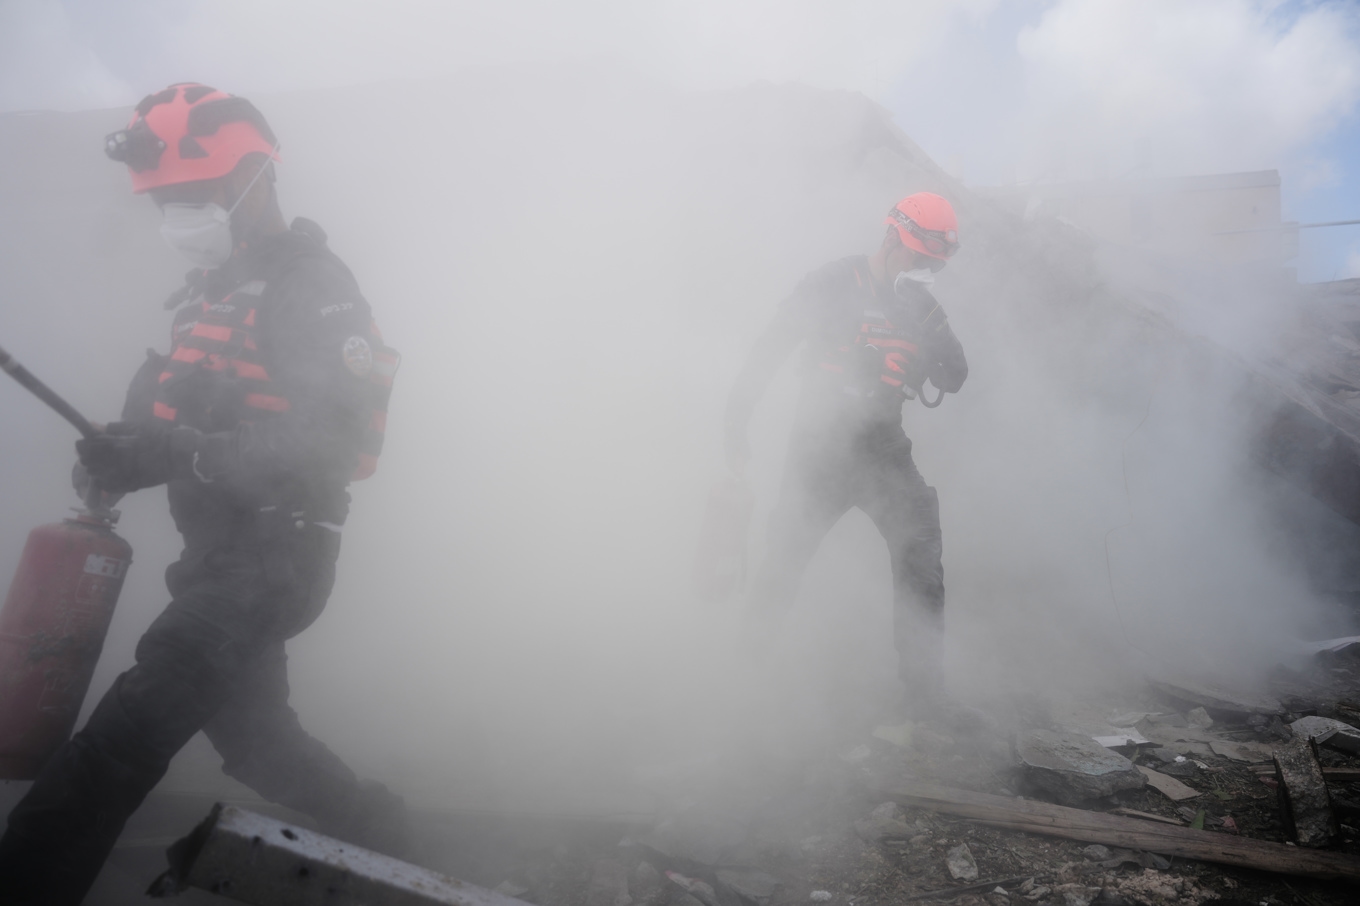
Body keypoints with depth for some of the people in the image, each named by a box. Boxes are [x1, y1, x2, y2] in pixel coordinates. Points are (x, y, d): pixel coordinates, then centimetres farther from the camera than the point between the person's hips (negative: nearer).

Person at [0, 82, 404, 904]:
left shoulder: (310, 285, -12)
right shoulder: (208, 293, 15)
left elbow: (345, 440, -23)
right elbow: (200, 417, 17)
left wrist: (180, 453, -29)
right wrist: (132, 451, -5)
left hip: (276, 553, -10)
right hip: (221, 552, 10)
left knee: (124, 734, -17)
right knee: (252, 731, 21)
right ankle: (376, 827, 38)